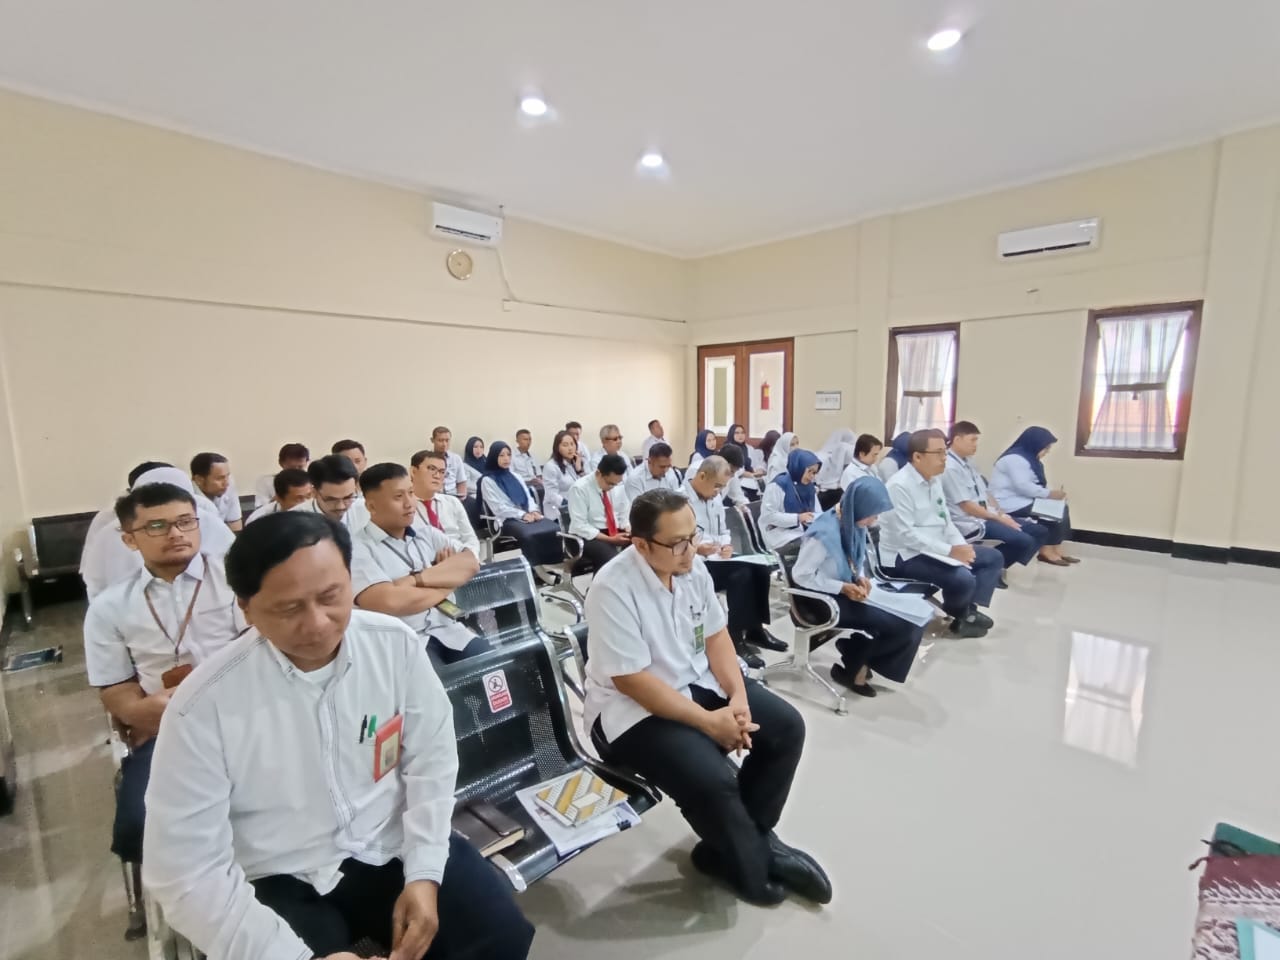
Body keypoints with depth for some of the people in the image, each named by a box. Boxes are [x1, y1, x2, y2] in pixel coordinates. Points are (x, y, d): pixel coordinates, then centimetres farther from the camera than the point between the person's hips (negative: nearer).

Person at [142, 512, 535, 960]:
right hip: (284, 884, 0)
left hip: (394, 848, 1)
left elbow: (431, 760, -3)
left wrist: (423, 874, -10)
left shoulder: (397, 644, -14)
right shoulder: (203, 706, -19)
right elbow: (186, 873, -14)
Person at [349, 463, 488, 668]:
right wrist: (447, 584, -6)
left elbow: (470, 563, 0)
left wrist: (418, 579, -14)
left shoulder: (425, 532, 11)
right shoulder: (357, 548, -7)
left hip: (448, 630, 5)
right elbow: (390, 602, -22)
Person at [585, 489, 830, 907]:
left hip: (698, 680, 7)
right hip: (631, 708, -7)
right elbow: (631, 680, -25)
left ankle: (745, 840, 12)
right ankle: (752, 865, 7)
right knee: (713, 780, -26)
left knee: (786, 726, -4)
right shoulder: (613, 589, -26)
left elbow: (716, 635, 2)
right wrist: (709, 721, -22)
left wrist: (738, 697, -13)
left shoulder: (693, 566, -6)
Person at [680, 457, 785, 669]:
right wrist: (696, 549, -31)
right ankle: (736, 641, -17)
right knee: (741, 574, -28)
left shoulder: (715, 497, 13)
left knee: (759, 569, -12)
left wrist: (727, 545, -1)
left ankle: (755, 629, 4)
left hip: (716, 558, 8)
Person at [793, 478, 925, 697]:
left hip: (849, 592, 8)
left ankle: (857, 660, 12)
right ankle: (851, 668, 7)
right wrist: (842, 587, -23)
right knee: (902, 625, -14)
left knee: (912, 618, -2)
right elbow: (800, 575, -23)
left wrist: (861, 577, -7)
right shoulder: (824, 533, -27)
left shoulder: (855, 525, -3)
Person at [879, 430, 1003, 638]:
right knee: (963, 579, -27)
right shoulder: (900, 486, -20)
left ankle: (969, 610, -1)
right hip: (905, 555, -10)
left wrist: (961, 546, -7)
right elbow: (906, 534, -25)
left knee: (993, 558, 8)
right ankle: (958, 614, 7)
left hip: (935, 548, 10)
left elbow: (945, 519, 13)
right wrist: (950, 550, -23)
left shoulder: (935, 480, 8)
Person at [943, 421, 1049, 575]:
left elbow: (984, 492, 15)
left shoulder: (967, 461, 12)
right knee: (1024, 541, -23)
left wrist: (1001, 514, 2)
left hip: (988, 516, 10)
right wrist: (999, 518, -11)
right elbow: (966, 506, -18)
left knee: (1040, 532, 9)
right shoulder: (950, 468, -18)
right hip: (971, 523, -10)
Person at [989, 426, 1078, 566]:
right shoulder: (1015, 459, -17)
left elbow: (1036, 484, 17)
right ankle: (1047, 551, -8)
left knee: (1061, 508, 0)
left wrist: (1052, 493, -1)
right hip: (1011, 504, -11)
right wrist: (1050, 494, -18)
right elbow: (1023, 486, -25)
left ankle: (1056, 549, 0)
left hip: (1023, 500, 11)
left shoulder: (1030, 458, 17)